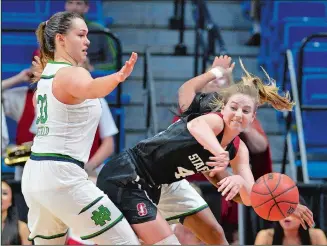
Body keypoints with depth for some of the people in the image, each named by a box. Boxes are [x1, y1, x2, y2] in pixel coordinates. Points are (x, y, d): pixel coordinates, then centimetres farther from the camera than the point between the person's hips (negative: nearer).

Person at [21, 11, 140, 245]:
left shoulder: (46, 74, 15)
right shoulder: (72, 74, -12)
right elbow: (90, 89, -39)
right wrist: (119, 77, -59)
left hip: (34, 174, 10)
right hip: (61, 176, -10)